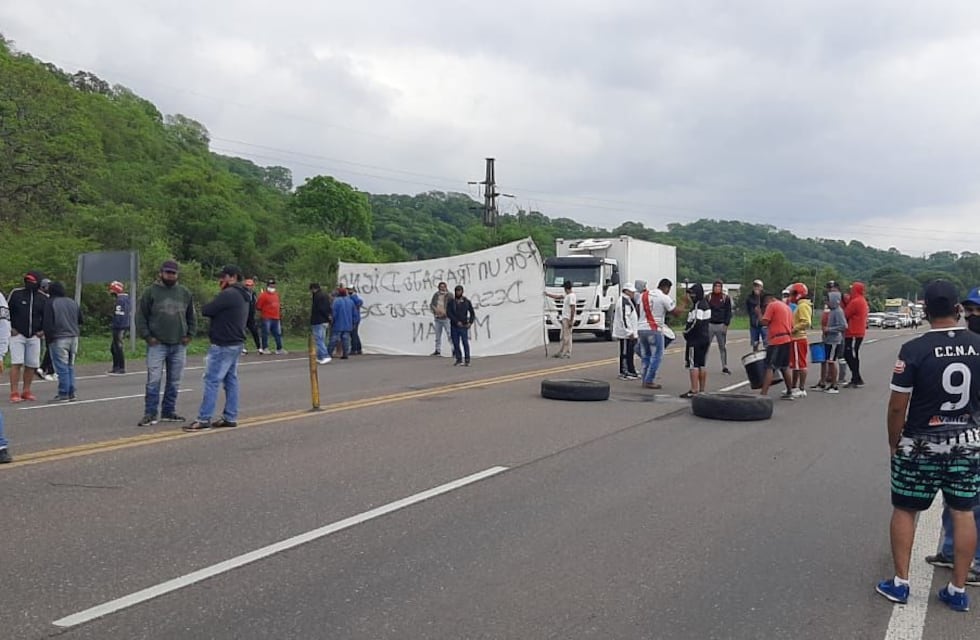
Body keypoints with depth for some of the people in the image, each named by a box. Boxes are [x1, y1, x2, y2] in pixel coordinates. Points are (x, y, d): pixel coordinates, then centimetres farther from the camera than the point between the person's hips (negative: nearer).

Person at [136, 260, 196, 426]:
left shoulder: (185, 293, 10)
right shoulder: (150, 291, -1)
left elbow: (191, 317, 18)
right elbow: (140, 316, 0)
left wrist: (189, 335, 7)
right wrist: (147, 336, -7)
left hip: (179, 345, 4)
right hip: (157, 344, -4)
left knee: (174, 382, 9)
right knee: (153, 380, -6)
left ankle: (169, 412, 19)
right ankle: (150, 414, 0)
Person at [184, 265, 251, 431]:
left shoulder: (228, 294, -17)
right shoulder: (243, 297, 16)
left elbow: (205, 310, -15)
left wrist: (206, 308, 5)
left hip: (223, 345, -10)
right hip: (236, 343, 10)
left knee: (211, 380, -8)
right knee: (231, 380, 10)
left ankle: (204, 419, -7)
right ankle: (230, 417, 12)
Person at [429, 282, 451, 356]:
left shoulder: (449, 295, -4)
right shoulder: (436, 295, 9)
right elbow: (431, 304, 8)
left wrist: (445, 312, -21)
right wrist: (436, 309, -12)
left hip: (446, 318, -5)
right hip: (437, 318, 5)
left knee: (450, 335, -10)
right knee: (438, 335, 13)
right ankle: (438, 350, 22)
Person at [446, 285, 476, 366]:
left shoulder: (467, 301, 4)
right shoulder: (451, 302, 2)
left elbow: (472, 313, 9)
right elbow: (448, 313, -8)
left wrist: (470, 322, -6)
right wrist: (457, 321, -16)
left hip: (464, 326, -1)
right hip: (454, 326, 1)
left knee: (465, 343, -10)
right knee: (455, 343, 6)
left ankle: (467, 360, -7)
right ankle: (458, 359, 20)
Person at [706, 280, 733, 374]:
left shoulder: (726, 298, 4)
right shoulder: (708, 297, 5)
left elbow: (729, 312, 3)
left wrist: (726, 324, -7)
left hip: (721, 325, 0)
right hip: (710, 324, 0)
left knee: (723, 347, 5)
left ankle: (725, 367, 11)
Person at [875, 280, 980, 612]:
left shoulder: (914, 350, -16)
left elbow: (898, 406, -13)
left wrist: (893, 443, 2)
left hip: (920, 446, -3)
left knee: (904, 510, 12)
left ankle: (900, 583, 19)